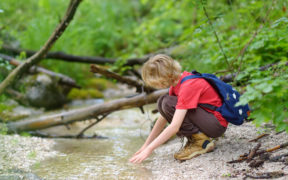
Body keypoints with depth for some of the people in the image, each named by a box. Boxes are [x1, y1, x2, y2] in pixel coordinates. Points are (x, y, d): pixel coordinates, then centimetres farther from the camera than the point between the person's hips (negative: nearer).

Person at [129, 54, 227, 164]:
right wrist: (146, 145, 6)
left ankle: (202, 142, -13)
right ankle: (193, 138, 1)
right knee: (162, 103, -2)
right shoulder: (177, 81, 3)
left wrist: (149, 149, -27)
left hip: (217, 124, -9)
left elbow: (174, 127, -30)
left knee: (169, 104, -23)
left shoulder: (187, 86, -25)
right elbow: (163, 118, 7)